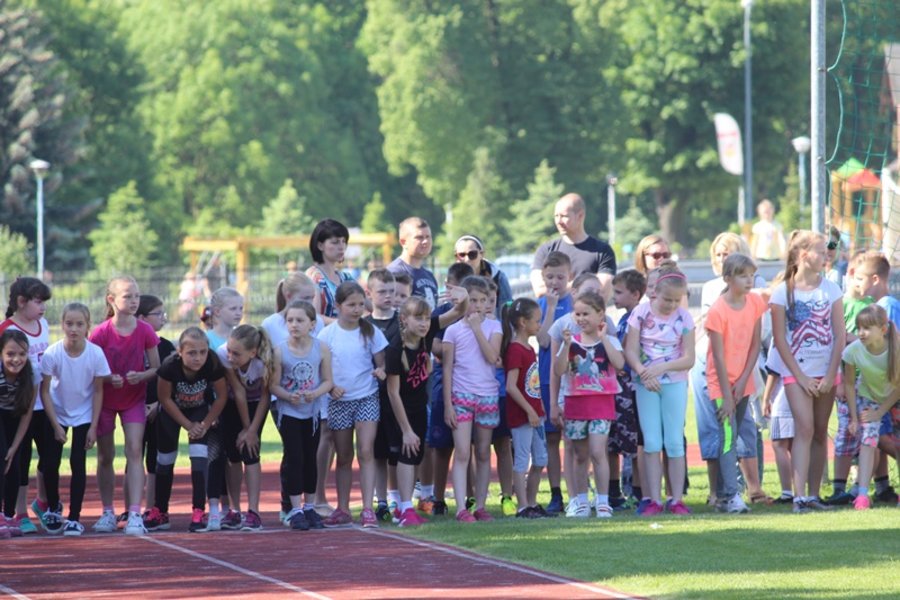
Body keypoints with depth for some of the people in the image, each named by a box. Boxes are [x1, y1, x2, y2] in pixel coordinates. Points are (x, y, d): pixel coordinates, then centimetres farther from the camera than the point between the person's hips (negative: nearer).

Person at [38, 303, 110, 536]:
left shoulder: (96, 354, -21)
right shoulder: (53, 354, -22)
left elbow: (98, 391, -9)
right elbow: (44, 390, -12)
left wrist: (93, 427, -9)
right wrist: (56, 425, -12)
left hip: (84, 415, 0)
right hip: (56, 414, 0)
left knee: (77, 463, -7)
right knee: (51, 463, 0)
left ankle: (74, 517, 2)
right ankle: (52, 510, 23)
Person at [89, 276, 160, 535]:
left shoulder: (145, 332, -10)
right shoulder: (100, 333, -15)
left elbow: (156, 368, -3)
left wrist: (140, 376, -24)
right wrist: (108, 379, -27)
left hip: (134, 399, 0)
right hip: (104, 399, 0)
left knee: (134, 451, -14)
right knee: (105, 457, 10)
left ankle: (135, 514, -18)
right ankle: (108, 513, 24)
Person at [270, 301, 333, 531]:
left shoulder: (321, 349, -6)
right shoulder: (280, 351, -10)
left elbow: (328, 381, -3)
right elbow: (274, 385, -9)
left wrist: (315, 393, -22)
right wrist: (288, 396, -27)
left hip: (312, 412, 2)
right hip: (288, 412, -2)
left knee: (311, 458, 10)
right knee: (293, 457, -4)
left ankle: (309, 507, 21)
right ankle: (295, 509, 1)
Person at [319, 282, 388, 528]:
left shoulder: (371, 332, 0)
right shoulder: (327, 334, -2)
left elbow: (381, 363, 4)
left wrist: (380, 371, -19)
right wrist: (330, 386, -16)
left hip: (367, 398, -1)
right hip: (339, 401, 1)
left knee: (365, 452, -11)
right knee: (343, 458, 8)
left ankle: (367, 509, -13)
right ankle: (342, 509, 17)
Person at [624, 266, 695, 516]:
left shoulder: (684, 318, -3)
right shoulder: (641, 313, -4)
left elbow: (688, 359, -5)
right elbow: (630, 350, -6)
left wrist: (661, 367, -19)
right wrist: (643, 373, -21)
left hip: (675, 383, 0)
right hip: (646, 384, 0)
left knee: (674, 442, -1)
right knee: (651, 442, -1)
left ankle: (677, 499, 2)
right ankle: (654, 500, 2)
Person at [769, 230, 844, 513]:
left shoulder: (830, 289, 5)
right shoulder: (783, 292, -4)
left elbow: (839, 336, 4)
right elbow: (780, 340, -5)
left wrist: (830, 375, -5)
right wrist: (801, 377, -9)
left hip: (826, 373, 4)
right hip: (797, 372, -4)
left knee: (820, 433, 6)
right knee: (805, 428, -15)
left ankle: (813, 495, 12)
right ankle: (799, 496, -19)